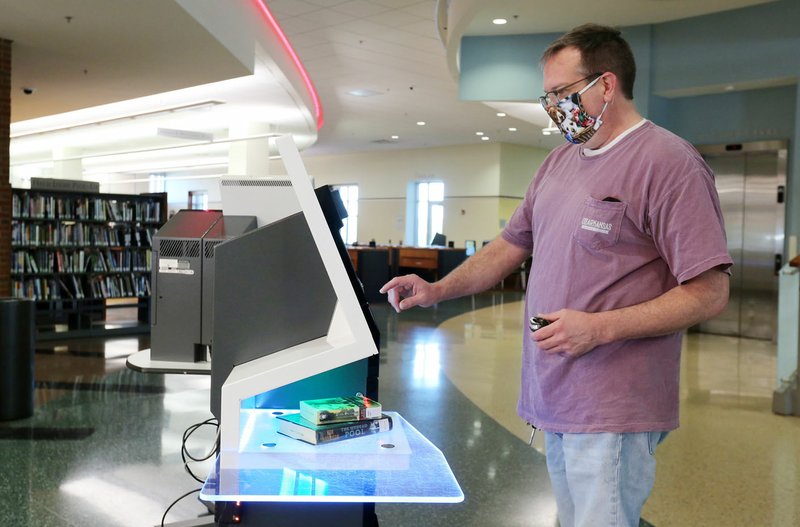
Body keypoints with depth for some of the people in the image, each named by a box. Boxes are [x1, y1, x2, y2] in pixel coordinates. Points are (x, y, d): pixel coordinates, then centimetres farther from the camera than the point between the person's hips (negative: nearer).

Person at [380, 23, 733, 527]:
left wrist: (600, 327, -21)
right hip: (554, 397, 7)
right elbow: (511, 245, 20)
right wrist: (437, 290, 8)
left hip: (611, 409, -7)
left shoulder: (670, 162, -11)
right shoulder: (559, 161, 14)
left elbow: (709, 293, -13)